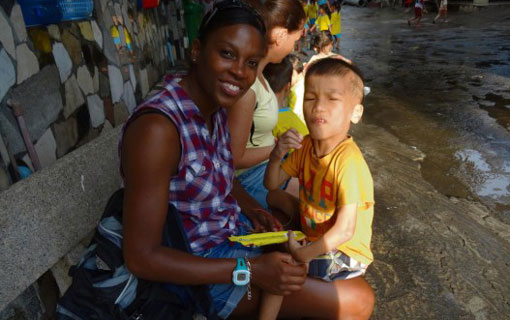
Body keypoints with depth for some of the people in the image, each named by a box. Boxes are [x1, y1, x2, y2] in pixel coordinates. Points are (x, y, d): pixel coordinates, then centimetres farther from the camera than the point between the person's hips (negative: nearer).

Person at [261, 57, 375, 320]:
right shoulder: (306, 146, -7)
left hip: (345, 251, -7)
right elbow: (271, 184, 0)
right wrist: (277, 155, -18)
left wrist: (302, 254, -23)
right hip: (314, 236, 7)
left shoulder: (348, 162, -30)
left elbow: (344, 231, -30)